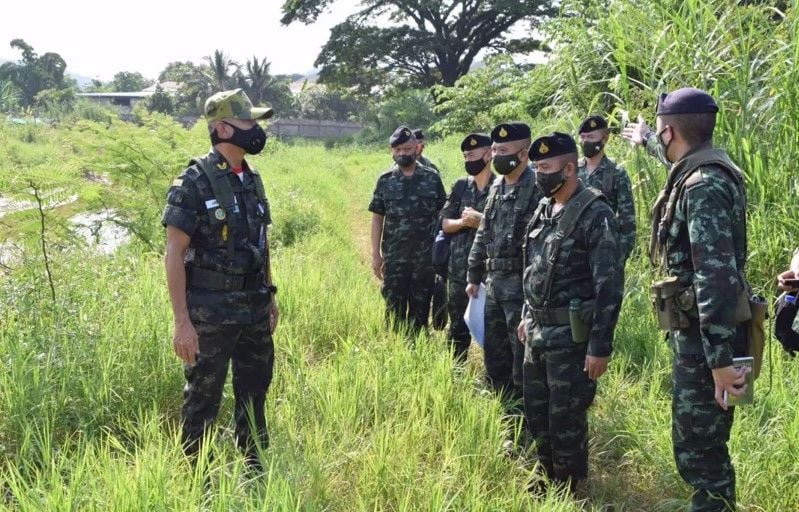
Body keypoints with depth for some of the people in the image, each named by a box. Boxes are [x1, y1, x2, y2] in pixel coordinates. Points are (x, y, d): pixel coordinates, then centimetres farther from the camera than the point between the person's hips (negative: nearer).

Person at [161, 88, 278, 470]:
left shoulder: (252, 181, 8)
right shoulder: (194, 183, -14)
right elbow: (174, 255, -16)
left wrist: (270, 296, 17)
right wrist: (182, 322, -21)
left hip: (254, 308, 7)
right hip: (210, 313, -7)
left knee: (254, 393, 17)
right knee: (202, 400, 4)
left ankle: (253, 471, 32)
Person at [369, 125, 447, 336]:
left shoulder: (432, 179, 2)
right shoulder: (385, 181, 2)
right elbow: (377, 218, 4)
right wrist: (376, 254, -1)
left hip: (425, 257, 0)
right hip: (394, 258, 0)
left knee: (421, 309, 8)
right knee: (394, 310, 4)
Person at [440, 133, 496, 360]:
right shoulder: (460, 187, 8)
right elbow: (445, 224, 7)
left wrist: (480, 221, -18)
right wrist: (464, 221, -12)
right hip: (459, 268, 4)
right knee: (458, 326, 14)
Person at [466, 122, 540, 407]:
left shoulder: (537, 189, -14)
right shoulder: (496, 187, 12)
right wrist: (473, 276, 18)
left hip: (520, 284, -8)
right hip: (493, 283, 9)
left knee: (522, 355, 0)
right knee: (494, 355, 16)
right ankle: (503, 407, 29)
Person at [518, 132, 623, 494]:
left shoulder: (595, 216, -17)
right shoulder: (544, 209, 8)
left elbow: (610, 287, -19)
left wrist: (600, 347, -20)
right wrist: (526, 316, 21)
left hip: (570, 337, -8)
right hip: (537, 332, 8)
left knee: (566, 420, 2)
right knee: (536, 413, 17)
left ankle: (569, 491, 18)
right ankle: (549, 480, 34)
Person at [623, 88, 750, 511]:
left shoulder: (703, 186, -21)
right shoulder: (698, 170, 10)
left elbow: (717, 277, -27)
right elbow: (673, 156, 38)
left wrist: (721, 358, -29)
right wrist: (644, 139, 57)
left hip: (705, 337, -10)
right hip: (699, 332, 10)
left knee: (698, 452, -5)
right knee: (703, 446, 18)